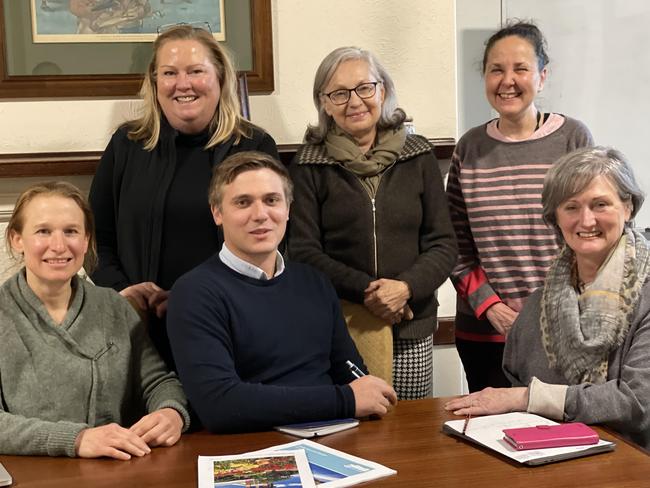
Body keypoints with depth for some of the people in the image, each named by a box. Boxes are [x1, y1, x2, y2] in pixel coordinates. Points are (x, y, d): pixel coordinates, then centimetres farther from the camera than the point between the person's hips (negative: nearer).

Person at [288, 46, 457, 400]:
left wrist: (405, 287, -12)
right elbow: (303, 252, -2)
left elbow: (443, 244, 5)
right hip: (335, 328, -2)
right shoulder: (309, 166, 2)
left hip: (412, 330, 2)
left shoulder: (418, 157, 8)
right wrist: (365, 291, -13)